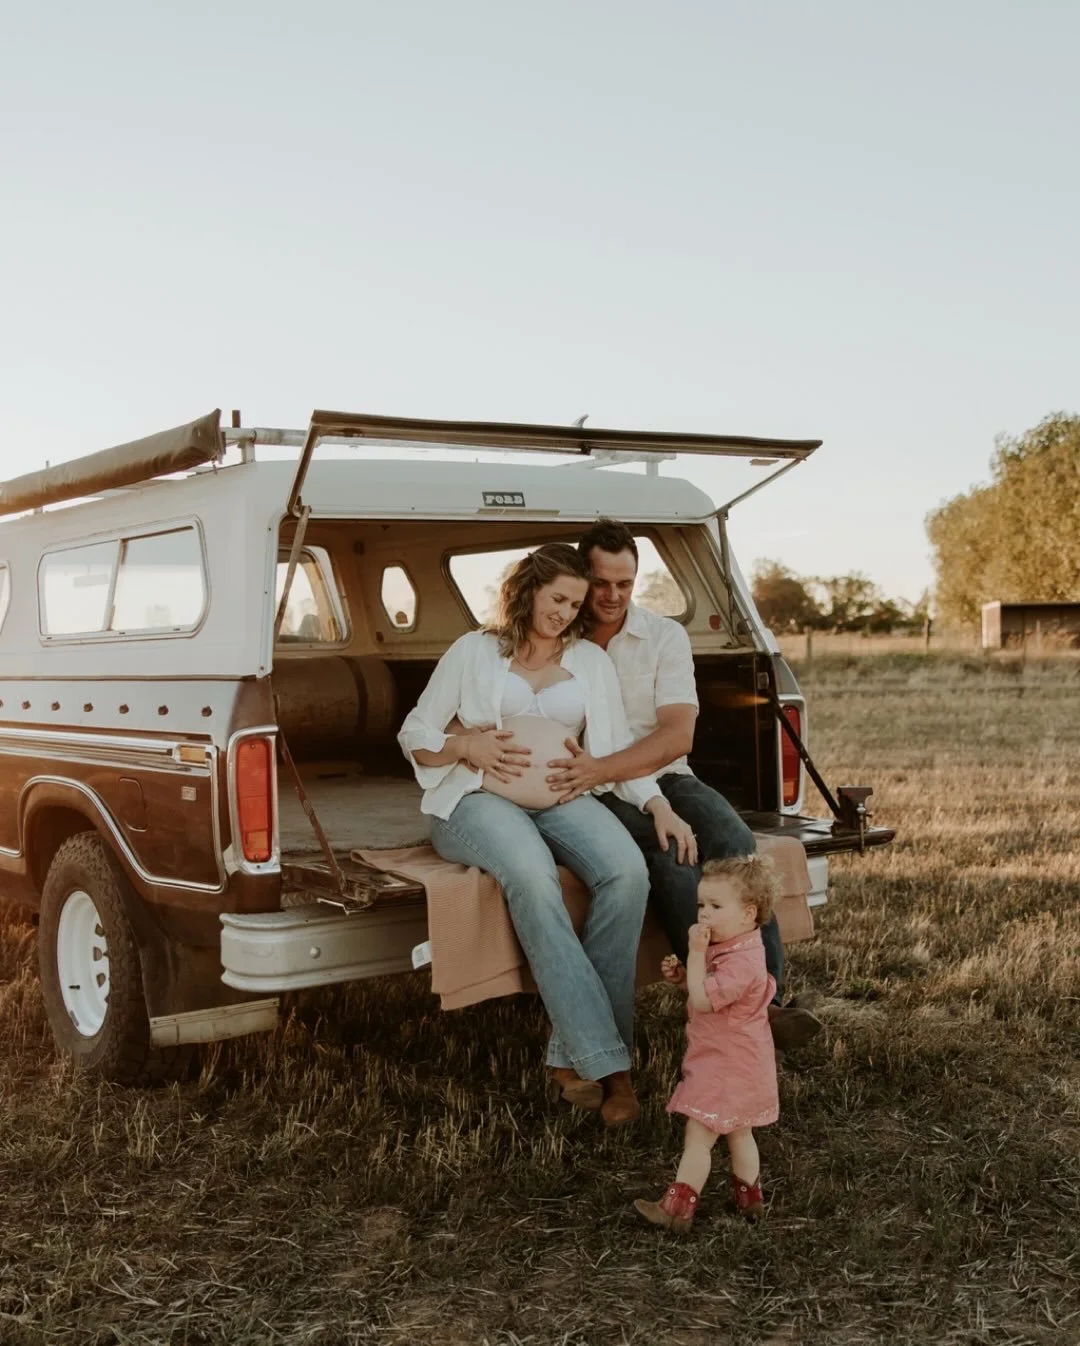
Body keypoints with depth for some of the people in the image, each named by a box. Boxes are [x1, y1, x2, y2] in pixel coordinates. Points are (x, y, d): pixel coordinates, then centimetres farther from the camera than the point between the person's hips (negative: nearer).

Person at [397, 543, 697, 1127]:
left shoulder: (592, 661, 18)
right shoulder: (474, 651, 10)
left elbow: (618, 750, 12)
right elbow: (413, 736, 11)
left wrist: (658, 807, -4)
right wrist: (466, 745, -9)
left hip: (565, 800, 3)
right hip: (479, 800, -3)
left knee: (628, 871, -30)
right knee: (533, 877, -37)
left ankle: (572, 1054, -24)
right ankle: (604, 1060, -36)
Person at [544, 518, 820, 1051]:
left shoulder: (665, 636, 3)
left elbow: (678, 735, -9)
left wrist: (602, 769, -23)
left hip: (663, 777, 2)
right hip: (595, 793, -2)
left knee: (735, 845, -28)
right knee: (671, 856, -33)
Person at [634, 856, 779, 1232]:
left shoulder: (743, 962, -26)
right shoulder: (729, 950, 8)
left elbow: (702, 1000, -31)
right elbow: (707, 993, 18)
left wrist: (696, 953, -28)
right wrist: (681, 976, 0)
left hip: (728, 1067, -11)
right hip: (733, 1062, 11)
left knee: (698, 1133, -6)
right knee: (737, 1133, 20)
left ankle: (677, 1208, -1)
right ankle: (749, 1199, 33)